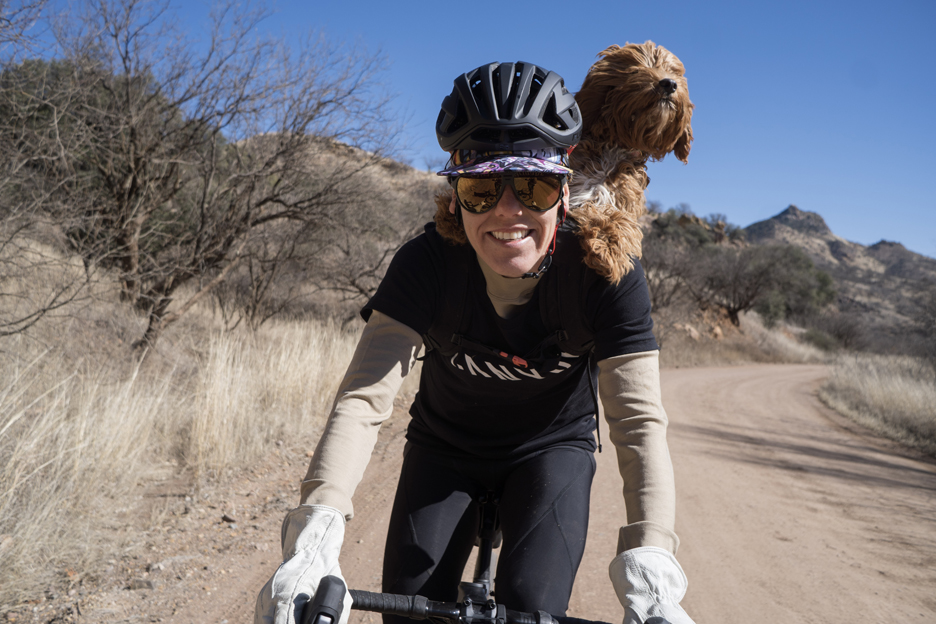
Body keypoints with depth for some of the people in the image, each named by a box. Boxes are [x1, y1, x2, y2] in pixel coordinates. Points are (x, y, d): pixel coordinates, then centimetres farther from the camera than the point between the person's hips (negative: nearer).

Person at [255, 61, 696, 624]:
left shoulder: (606, 276, -28)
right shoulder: (426, 265, -27)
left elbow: (640, 420, -32)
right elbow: (365, 395, -35)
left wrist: (650, 563, -46)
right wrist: (317, 529, -50)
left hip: (551, 448, 0)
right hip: (446, 447, 1)